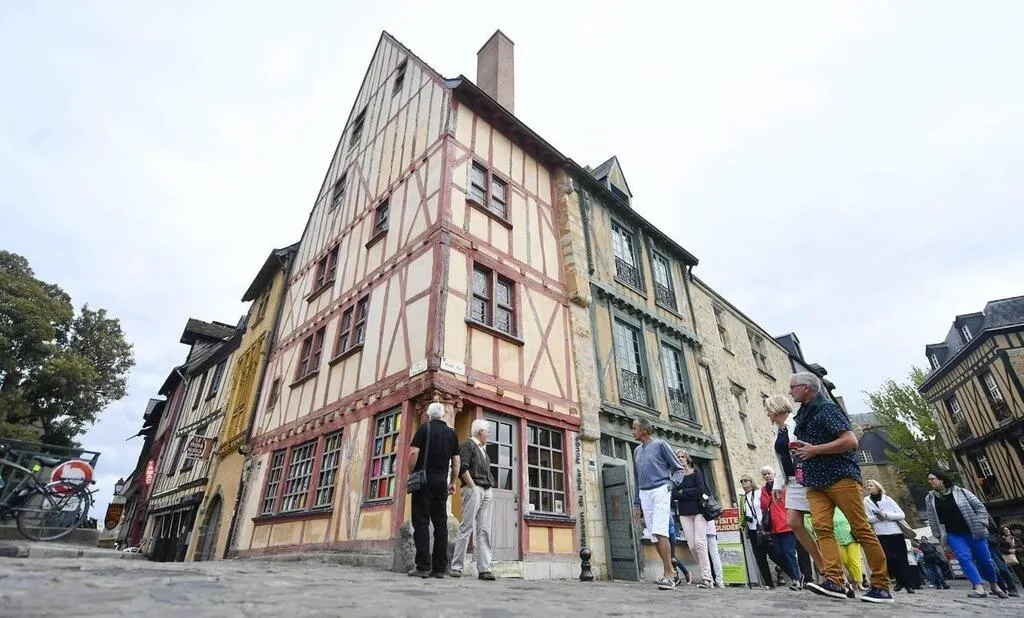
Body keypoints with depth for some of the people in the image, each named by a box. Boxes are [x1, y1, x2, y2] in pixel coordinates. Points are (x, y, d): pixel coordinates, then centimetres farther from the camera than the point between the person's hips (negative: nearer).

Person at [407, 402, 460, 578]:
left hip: (424, 479, -4)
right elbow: (456, 461, 9)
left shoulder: (424, 428, -1)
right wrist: (453, 482, 16)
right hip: (442, 482, 4)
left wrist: (410, 475, 0)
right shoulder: (452, 433, 10)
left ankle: (423, 566, -5)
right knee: (440, 523, 6)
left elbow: (413, 453, -10)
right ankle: (440, 568, 7)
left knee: (421, 522, -1)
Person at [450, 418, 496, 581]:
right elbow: (463, 468, -10)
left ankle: (484, 569, 1)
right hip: (473, 489, -7)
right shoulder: (468, 444, 1)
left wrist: (490, 488, 9)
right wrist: (473, 487, -13)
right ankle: (456, 566, 2)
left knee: (484, 530, 2)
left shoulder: (483, 449, 24)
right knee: (467, 527, -6)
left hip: (487, 492, 7)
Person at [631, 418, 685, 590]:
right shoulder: (637, 451, 18)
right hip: (644, 494, 6)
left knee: (660, 532, -16)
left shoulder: (660, 444, 1)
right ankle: (670, 570, 18)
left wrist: (672, 486, -14)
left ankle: (668, 574, -12)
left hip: (660, 491, -6)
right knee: (654, 535, 4)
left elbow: (678, 469, 3)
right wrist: (637, 505, 18)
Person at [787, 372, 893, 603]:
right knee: (822, 527, -7)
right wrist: (800, 450, 10)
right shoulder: (803, 414, 19)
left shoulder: (827, 408, -8)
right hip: (815, 482, 8)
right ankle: (834, 580, -12)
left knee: (861, 529, -2)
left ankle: (882, 586, 7)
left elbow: (850, 441, -17)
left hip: (840, 476, -7)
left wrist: (814, 450, -15)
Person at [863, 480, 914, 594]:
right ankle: (899, 581, 14)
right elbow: (867, 518, 0)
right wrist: (878, 517, -17)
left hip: (897, 533, 0)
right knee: (889, 559, -7)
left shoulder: (888, 499, 10)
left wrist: (887, 515, -12)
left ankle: (908, 584, 13)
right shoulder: (866, 501, 8)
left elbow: (902, 515, 2)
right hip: (881, 535, 0)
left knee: (902, 559, -1)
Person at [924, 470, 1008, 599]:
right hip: (953, 535, 1)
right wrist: (939, 536, 5)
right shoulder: (930, 499, 0)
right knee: (964, 558, -17)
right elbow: (932, 520, 6)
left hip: (973, 531, -1)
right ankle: (979, 587, -18)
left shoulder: (960, 491, -5)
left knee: (984, 559, 6)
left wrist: (981, 524, -8)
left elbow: (980, 507, 1)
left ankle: (995, 585, 30)